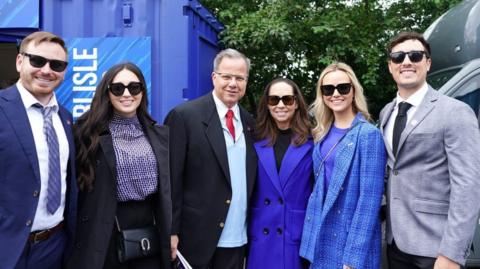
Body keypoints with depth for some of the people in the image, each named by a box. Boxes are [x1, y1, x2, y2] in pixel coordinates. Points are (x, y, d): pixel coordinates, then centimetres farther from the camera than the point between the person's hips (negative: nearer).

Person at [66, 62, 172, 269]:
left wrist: (172, 233, 4)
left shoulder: (160, 135, 5)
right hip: (105, 239, -3)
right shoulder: (88, 134, -5)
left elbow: (169, 189, 7)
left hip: (150, 238, 3)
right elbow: (76, 187, -7)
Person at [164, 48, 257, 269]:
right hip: (196, 238, -5)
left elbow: (249, 179, 12)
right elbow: (172, 179, -10)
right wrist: (172, 231, -11)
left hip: (237, 240, 5)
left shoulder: (249, 122, 8)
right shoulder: (184, 116, -9)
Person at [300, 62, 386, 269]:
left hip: (349, 240, -6)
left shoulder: (368, 134, -13)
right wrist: (313, 238, 8)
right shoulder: (322, 134, 6)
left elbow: (370, 198, -16)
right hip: (321, 238, 6)